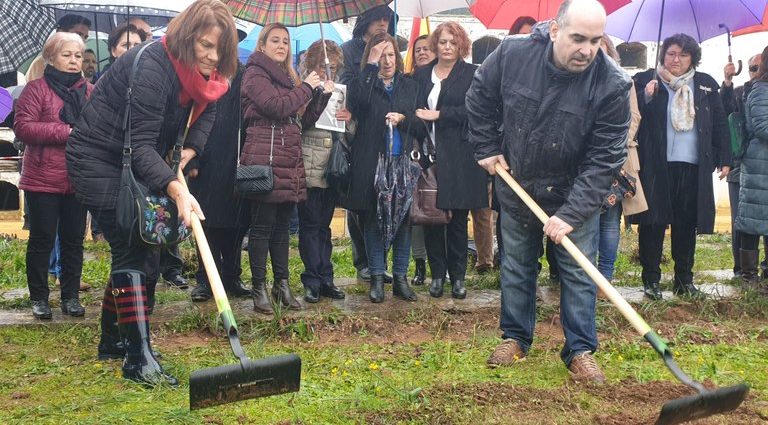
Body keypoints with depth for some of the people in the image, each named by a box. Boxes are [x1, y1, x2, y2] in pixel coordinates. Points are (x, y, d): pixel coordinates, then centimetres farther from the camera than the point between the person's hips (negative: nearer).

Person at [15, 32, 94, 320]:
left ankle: (70, 296, 22)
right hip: (43, 179, -4)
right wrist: (65, 132, -20)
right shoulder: (37, 89, -4)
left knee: (74, 239, 10)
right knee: (42, 239, 4)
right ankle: (39, 298, 15)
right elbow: (23, 127, -13)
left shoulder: (90, 92, 9)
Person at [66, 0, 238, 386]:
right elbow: (142, 144, -35)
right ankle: (138, 358, -19)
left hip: (134, 164, 9)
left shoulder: (199, 71, -5)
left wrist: (190, 150, -10)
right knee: (130, 248, -17)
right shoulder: (152, 66, -30)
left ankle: (112, 340, 28)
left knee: (136, 248, 13)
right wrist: (175, 189, -49)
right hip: (97, 159, -9)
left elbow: (205, 112, 10)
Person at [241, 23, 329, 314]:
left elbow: (304, 117, 20)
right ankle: (259, 288, 1)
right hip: (264, 158, -8)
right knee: (262, 224, -4)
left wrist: (321, 94, 5)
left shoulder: (286, 77, 22)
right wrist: (306, 87, -6)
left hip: (289, 159, 8)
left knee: (282, 225, 11)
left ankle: (282, 284, 17)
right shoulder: (255, 74, -2)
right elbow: (276, 106, -18)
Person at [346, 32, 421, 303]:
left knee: (403, 219, 3)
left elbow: (421, 126, 12)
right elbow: (358, 101, -19)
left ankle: (400, 277, 12)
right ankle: (377, 278, 9)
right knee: (373, 220, 1)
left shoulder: (410, 87, 15)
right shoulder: (362, 84, 6)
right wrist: (371, 65, -16)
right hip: (370, 164, -2)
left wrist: (403, 118, -9)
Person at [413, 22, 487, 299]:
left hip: (459, 158, -2)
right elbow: (414, 110, 11)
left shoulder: (472, 74, 3)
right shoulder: (422, 75, 13)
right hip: (429, 154, 2)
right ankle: (437, 274, 14)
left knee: (458, 218, 4)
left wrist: (438, 115, -12)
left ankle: (458, 276, 13)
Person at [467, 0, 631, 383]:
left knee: (578, 273, 3)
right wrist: (487, 149, -1)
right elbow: (479, 97, 1)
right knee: (516, 267, 14)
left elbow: (604, 158, -24)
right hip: (516, 186, 2)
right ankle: (515, 339, 29)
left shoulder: (612, 85, -25)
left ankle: (580, 351, 15)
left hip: (574, 194, -2)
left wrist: (571, 213, -29)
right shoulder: (512, 53, -19)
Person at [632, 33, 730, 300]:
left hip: (692, 168, 3)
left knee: (686, 224, 8)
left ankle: (684, 279, 17)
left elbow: (720, 124, 13)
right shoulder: (645, 81, 2)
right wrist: (645, 97, -19)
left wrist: (725, 159, 8)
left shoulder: (705, 84, 11)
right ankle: (651, 279, 9)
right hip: (655, 167, -3)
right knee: (653, 222, -1)